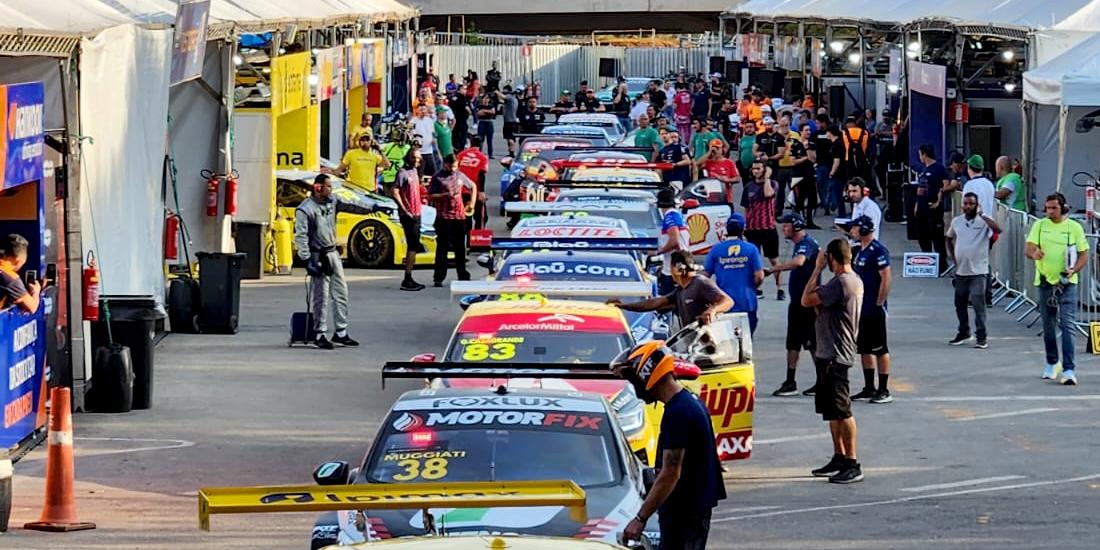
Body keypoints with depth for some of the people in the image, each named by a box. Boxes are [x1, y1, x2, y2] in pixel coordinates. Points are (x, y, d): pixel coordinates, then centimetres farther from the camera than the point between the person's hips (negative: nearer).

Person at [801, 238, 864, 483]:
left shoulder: (840, 283, -19)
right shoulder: (855, 281, 14)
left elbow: (807, 301, -19)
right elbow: (820, 306, 17)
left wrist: (817, 269, -10)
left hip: (835, 355, -11)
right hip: (828, 353, 11)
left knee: (841, 410, -10)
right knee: (831, 409, 18)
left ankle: (853, 464, -10)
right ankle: (839, 458, 25)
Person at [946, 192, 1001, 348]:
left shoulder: (983, 220, -7)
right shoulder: (956, 221, 7)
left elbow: (998, 229, -27)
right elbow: (949, 239, 22)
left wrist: (981, 214, -27)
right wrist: (953, 258, 11)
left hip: (978, 272, -5)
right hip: (961, 271, 5)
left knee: (978, 305, -8)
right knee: (960, 304, 14)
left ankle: (982, 337, -4)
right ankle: (964, 333, 30)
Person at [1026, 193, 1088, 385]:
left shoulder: (1074, 227, 0)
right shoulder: (1039, 225, 5)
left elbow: (1084, 254, 3)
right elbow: (1028, 248, -4)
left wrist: (1074, 270, -16)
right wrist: (1033, 253, -30)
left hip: (1067, 283, -3)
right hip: (1045, 282, 3)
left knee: (1068, 326, -11)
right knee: (1048, 326, 11)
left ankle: (1069, 370, -16)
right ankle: (1051, 364, 28)